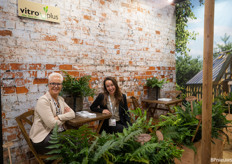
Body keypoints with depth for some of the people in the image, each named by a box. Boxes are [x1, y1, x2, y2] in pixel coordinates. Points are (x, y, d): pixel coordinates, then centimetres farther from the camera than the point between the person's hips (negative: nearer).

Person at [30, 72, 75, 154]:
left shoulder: (60, 99, 11)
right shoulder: (43, 100, -14)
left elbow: (72, 114, 2)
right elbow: (52, 124, -21)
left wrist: (58, 117, -14)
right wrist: (64, 117, -3)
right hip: (43, 137, -7)